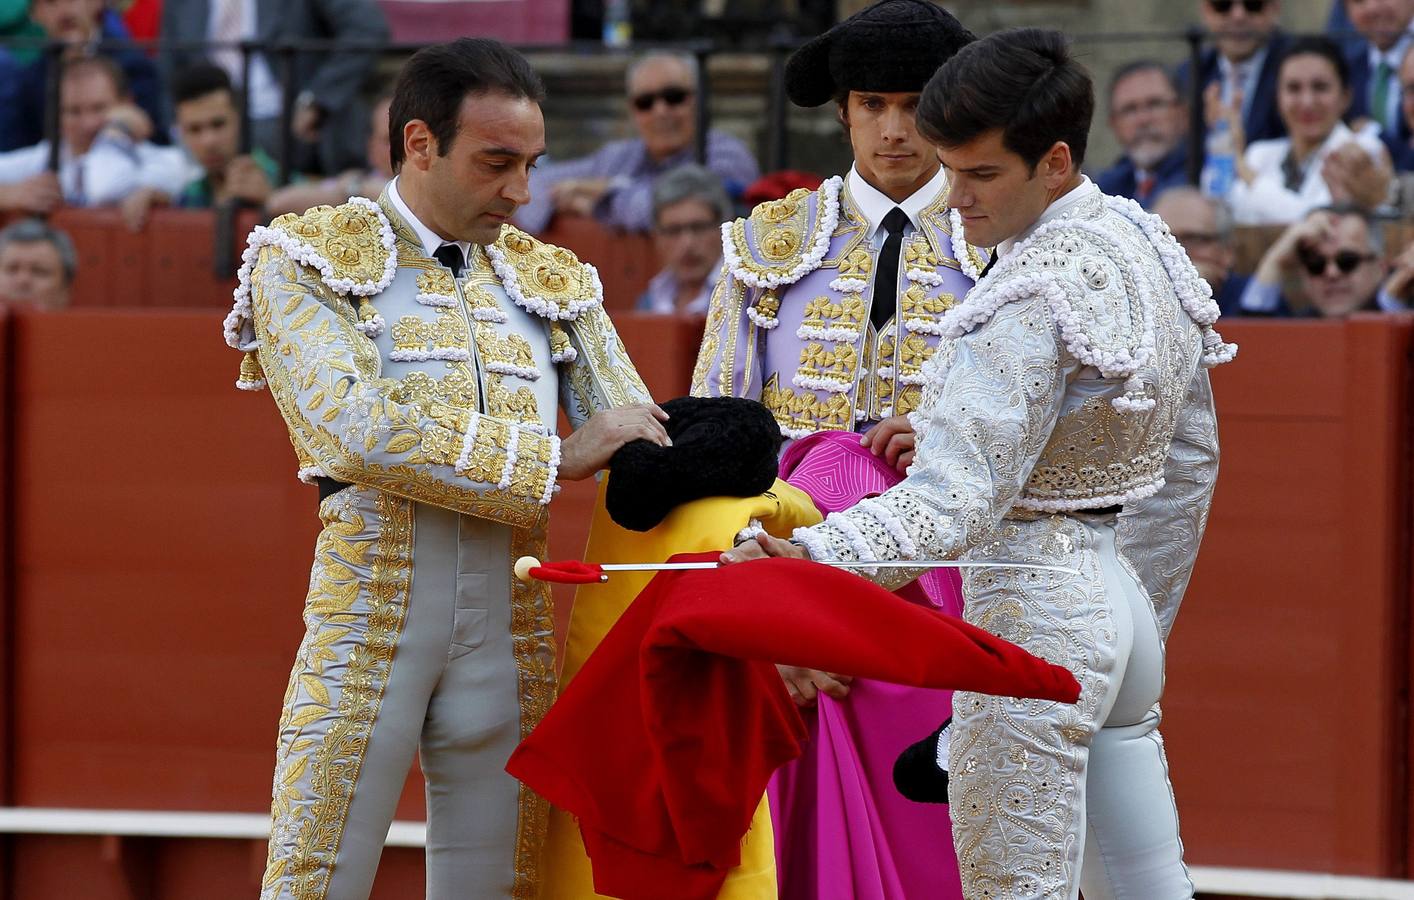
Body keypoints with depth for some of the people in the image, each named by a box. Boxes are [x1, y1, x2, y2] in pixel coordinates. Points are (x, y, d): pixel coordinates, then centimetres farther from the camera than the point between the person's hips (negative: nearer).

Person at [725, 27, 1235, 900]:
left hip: (1033, 612, -9)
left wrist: (808, 555, -41)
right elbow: (1189, 460, 17)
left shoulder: (1031, 300, -21)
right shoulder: (1149, 246, 8)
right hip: (1124, 596, 9)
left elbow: (954, 500, -30)